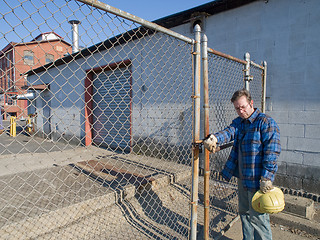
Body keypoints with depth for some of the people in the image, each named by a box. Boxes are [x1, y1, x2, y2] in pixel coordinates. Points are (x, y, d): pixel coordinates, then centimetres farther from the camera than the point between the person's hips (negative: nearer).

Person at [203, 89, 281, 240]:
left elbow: (272, 152, -16)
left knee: (257, 217, 3)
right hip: (242, 177, 7)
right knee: (244, 213, 21)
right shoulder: (238, 122, 10)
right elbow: (229, 132, -11)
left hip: (257, 180, -7)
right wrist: (215, 138, -33)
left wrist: (266, 178, -21)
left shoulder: (266, 122, -11)